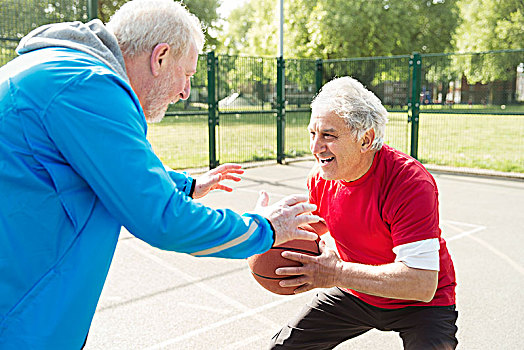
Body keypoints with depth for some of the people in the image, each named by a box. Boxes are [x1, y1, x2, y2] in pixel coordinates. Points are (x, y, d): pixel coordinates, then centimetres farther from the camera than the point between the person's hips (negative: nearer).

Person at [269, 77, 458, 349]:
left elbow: (422, 283, -37)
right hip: (354, 293, 5)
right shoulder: (321, 176, -11)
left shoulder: (411, 182, -32)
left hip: (420, 303, -5)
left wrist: (337, 273, -38)